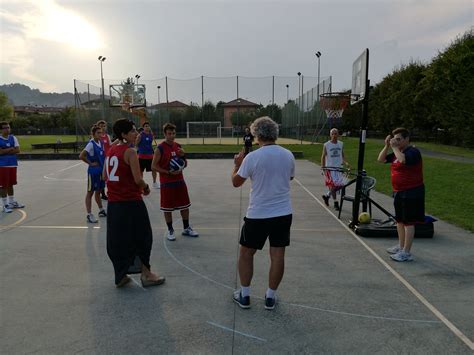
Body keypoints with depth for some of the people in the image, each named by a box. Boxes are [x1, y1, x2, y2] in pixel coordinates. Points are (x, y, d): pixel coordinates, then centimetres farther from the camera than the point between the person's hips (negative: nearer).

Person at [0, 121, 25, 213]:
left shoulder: (13, 138, 7)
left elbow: (17, 150, -3)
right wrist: (11, 149, -10)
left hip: (13, 164, 5)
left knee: (10, 184, 15)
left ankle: (12, 202, 27)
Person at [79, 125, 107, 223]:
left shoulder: (100, 143, 6)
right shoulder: (91, 144, -16)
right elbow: (81, 156, -24)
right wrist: (90, 163, -16)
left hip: (101, 171, 7)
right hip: (93, 171, -7)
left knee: (98, 191, 19)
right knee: (90, 192, 2)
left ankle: (101, 210, 32)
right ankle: (89, 215, 8)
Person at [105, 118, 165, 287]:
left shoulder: (111, 150, 9)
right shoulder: (130, 152, -14)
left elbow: (105, 176, 17)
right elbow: (138, 180, -20)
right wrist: (146, 188, 0)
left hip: (113, 202, 7)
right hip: (131, 202, -7)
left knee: (117, 239, 15)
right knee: (142, 237, 9)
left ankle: (120, 276, 27)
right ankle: (146, 274, 20)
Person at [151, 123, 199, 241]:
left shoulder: (178, 146, 6)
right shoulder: (160, 148, -10)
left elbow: (184, 164, 12)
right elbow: (153, 166, -13)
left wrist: (182, 156, -8)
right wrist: (169, 172, -20)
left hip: (180, 181, 5)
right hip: (167, 183, -5)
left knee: (185, 206, 11)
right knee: (167, 208, 5)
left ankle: (186, 228, 25)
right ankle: (170, 230, 21)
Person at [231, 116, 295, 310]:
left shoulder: (252, 157, -14)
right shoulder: (288, 155, -1)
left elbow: (236, 182, -3)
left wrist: (237, 164, 14)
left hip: (258, 215, -3)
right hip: (283, 214, 4)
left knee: (246, 254, 14)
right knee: (277, 256, 11)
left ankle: (244, 296, 23)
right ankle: (270, 297, 22)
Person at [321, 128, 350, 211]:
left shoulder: (341, 144, 7)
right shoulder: (326, 145, -4)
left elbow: (342, 155, 15)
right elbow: (323, 156, -1)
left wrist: (346, 162, -2)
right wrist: (323, 167, -10)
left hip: (339, 167, 4)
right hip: (329, 167, -4)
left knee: (340, 185, 2)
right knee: (333, 185, -6)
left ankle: (327, 195, 25)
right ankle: (335, 203, 7)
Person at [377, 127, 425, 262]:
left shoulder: (413, 152, -14)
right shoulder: (396, 152, 11)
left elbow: (403, 160, -34)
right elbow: (381, 159, 11)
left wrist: (395, 147, -22)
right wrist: (387, 146, 1)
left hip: (411, 193, -9)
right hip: (399, 192, 9)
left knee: (408, 222, -4)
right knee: (400, 221, 18)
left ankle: (406, 252, 2)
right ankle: (401, 246, 31)